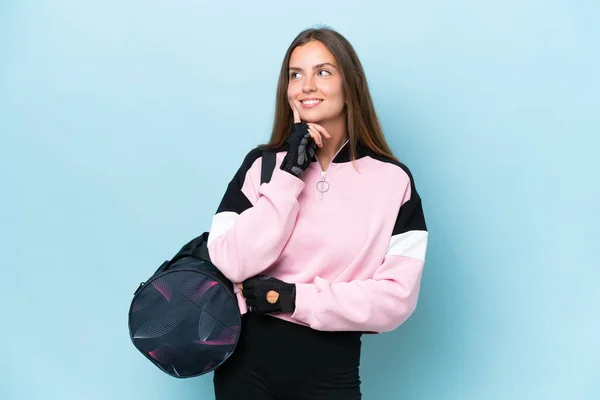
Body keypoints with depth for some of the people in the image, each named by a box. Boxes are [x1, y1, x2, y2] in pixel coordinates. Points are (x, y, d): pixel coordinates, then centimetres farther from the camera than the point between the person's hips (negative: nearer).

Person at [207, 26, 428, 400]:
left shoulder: (393, 180, -6)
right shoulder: (262, 164, -1)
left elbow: (397, 298, -11)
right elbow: (231, 264, -12)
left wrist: (290, 297, -14)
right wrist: (290, 174, -16)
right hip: (247, 362, 2)